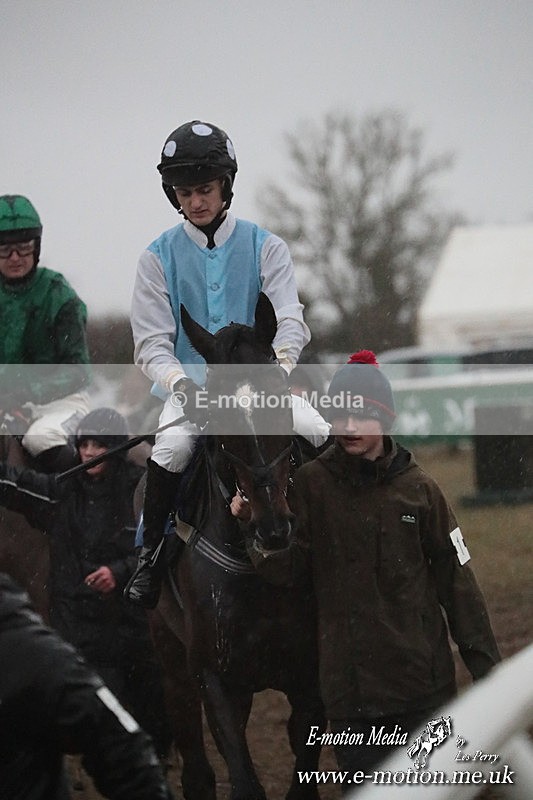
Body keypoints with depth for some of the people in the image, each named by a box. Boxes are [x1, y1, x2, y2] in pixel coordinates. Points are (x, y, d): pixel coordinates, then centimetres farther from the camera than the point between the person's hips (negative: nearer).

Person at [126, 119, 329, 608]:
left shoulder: (266, 248, 6)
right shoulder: (160, 257, 6)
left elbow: (290, 321, -4)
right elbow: (151, 342, 0)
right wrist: (181, 384, -21)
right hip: (190, 382, -1)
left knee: (321, 434, -25)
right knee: (173, 446, -33)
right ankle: (151, 554, -14)